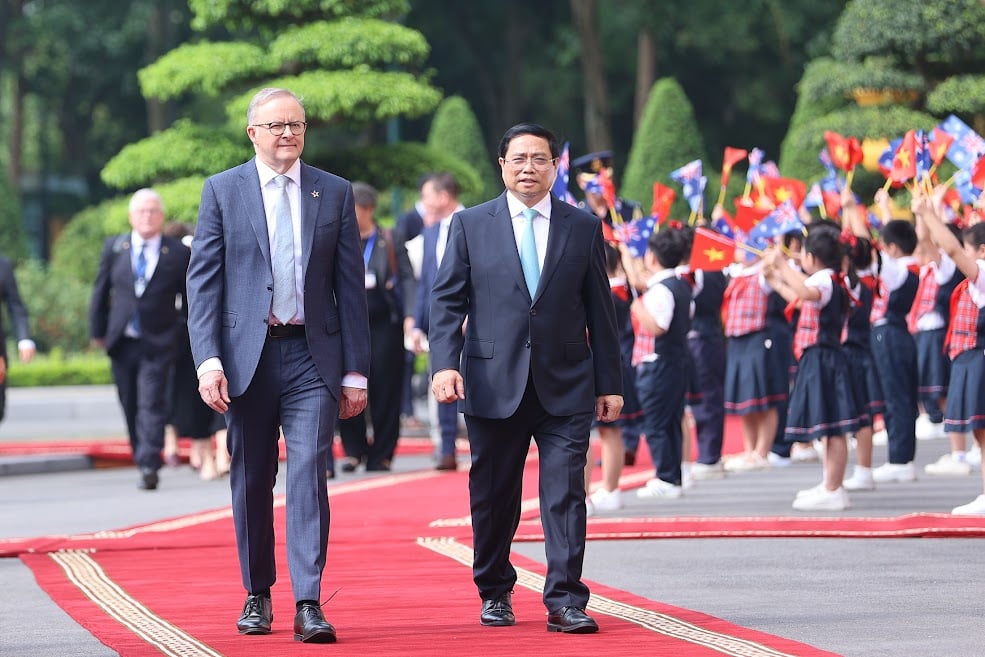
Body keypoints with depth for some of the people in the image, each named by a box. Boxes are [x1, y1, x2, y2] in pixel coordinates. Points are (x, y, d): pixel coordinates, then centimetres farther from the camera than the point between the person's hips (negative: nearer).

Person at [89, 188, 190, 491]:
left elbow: (188, 298, 7)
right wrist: (97, 332, 10)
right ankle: (144, 461, 20)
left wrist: (182, 334, 3)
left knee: (152, 406, -13)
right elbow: (101, 292, 11)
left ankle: (149, 467, -20)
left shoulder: (178, 253, -1)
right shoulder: (114, 248, 6)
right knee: (131, 407, 9)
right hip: (122, 342, 3)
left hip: (159, 344, -3)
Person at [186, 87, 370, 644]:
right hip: (248, 354, 0)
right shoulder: (222, 191, 5)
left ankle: (309, 602, -14)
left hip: (313, 355, 0)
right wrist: (208, 359, -11)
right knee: (252, 482, 8)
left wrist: (356, 370, 2)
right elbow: (203, 281, 1)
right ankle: (258, 596, 22)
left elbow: (351, 285, 7)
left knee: (310, 474, -11)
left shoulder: (336, 193, 8)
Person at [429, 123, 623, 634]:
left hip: (566, 386, 0)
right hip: (494, 384, 0)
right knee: (493, 496, 7)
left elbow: (600, 311, 9)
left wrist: (609, 383, 6)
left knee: (565, 492, -7)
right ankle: (495, 593, 22)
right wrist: (445, 363, -11)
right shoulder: (470, 225, 7)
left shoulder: (584, 228, 8)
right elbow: (447, 300, 3)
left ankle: (564, 600, -6)